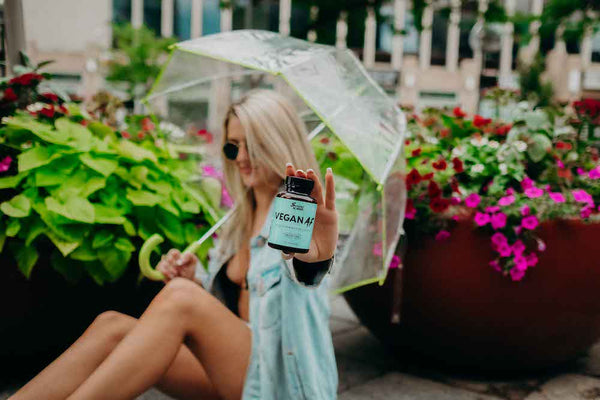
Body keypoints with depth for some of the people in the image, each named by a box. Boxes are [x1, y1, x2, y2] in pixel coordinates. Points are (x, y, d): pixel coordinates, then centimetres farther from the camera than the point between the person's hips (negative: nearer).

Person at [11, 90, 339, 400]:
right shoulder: (240, 220, 16)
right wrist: (195, 278, 1)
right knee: (112, 325, -14)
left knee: (180, 298, -30)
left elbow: (305, 274, -32)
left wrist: (317, 253, -56)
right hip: (235, 370, 7)